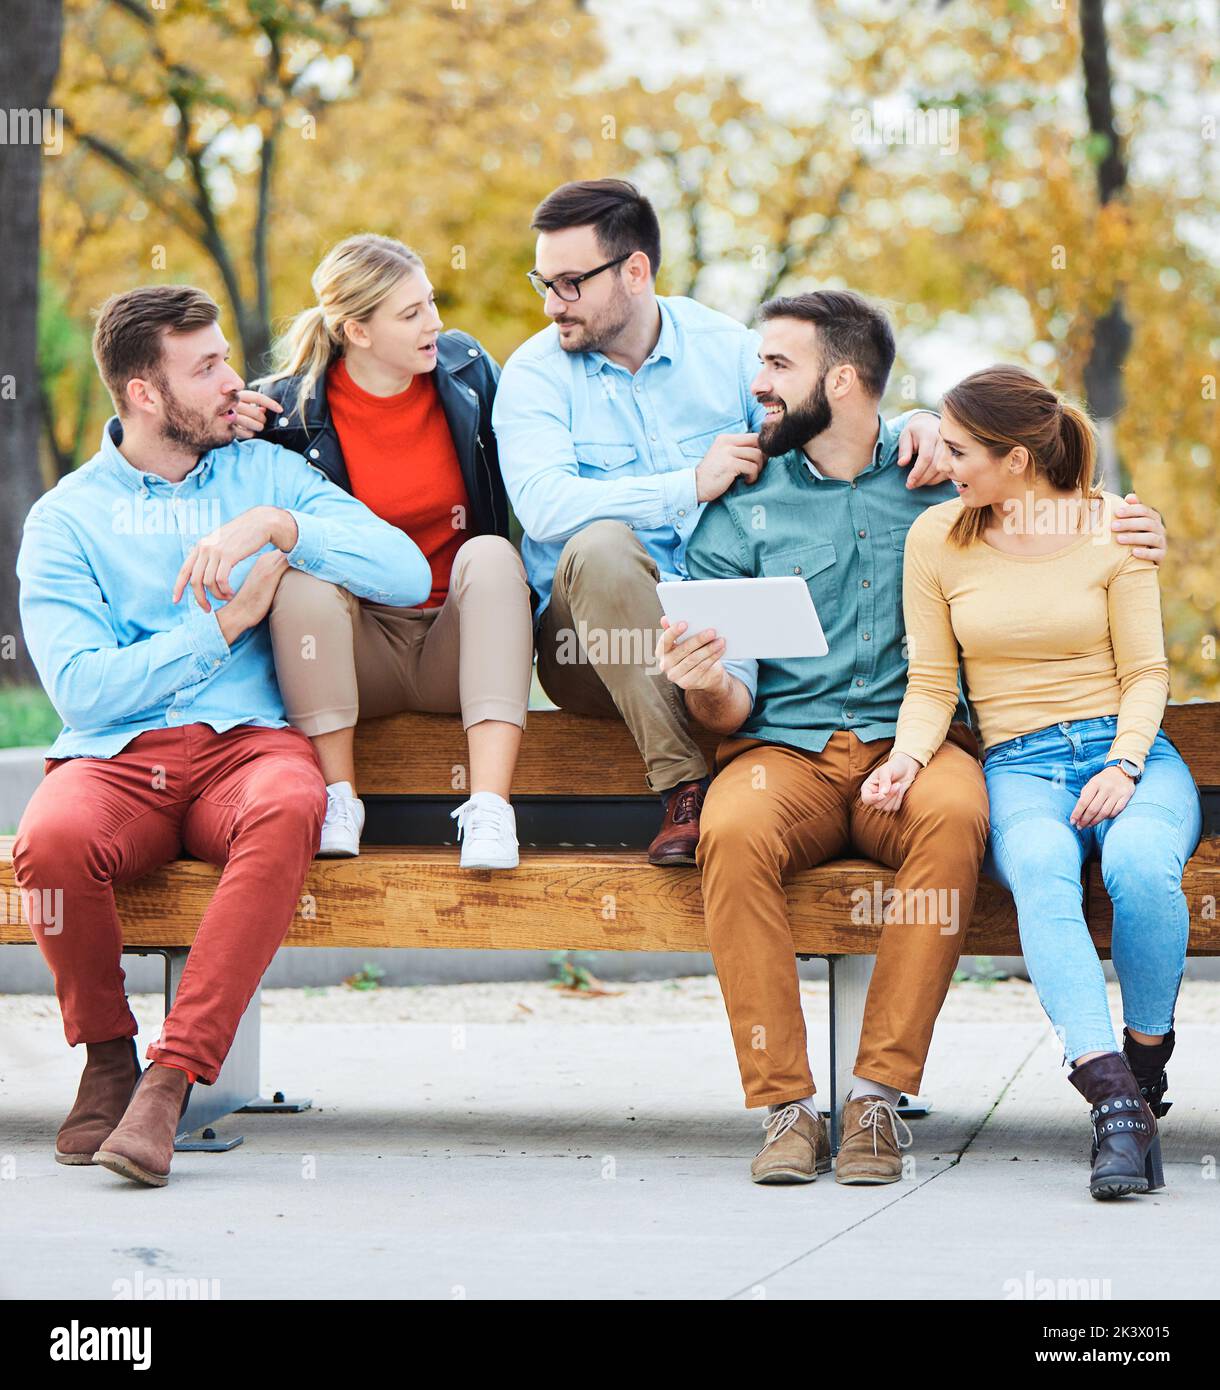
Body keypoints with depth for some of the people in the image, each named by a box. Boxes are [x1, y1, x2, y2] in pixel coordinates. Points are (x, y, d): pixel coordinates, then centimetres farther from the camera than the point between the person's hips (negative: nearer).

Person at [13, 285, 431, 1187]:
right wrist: (224, 623, -5)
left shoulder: (266, 472, 16)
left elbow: (409, 574, 3)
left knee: (285, 810, -37)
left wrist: (278, 526, -9)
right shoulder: (65, 518, 10)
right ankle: (108, 1058, -7)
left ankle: (173, 1077, -34)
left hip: (246, 741, 1)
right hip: (116, 758, 0)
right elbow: (81, 687, -5)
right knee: (53, 839, -35)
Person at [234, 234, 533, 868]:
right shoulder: (292, 407, -8)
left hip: (456, 647, 2)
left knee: (490, 554, -28)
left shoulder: (466, 369, 1)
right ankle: (339, 796, -26)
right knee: (303, 570, -29)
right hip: (361, 653, -2)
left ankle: (489, 807, -38)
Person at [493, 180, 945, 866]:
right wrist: (692, 485, -20)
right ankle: (685, 788, -33)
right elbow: (545, 506, -17)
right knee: (600, 546, -36)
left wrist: (915, 424, -12)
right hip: (599, 642, -2)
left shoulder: (725, 346, 10)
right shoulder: (536, 373, 0)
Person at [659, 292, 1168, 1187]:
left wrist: (1134, 540, -1)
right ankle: (786, 1106, -29)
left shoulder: (944, 477, 12)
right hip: (785, 751, 1)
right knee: (734, 831, -35)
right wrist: (708, 687, -18)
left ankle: (881, 1094, -30)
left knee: (954, 814, -37)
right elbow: (733, 704, 8)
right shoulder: (742, 513, 13)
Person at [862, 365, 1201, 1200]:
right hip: (1019, 764, 0)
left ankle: (1147, 1072, -15)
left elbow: (1146, 674, 5)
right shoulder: (936, 537, 8)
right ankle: (1115, 1102, -48)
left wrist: (1124, 766, -13)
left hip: (1127, 750, 0)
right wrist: (909, 756, -10)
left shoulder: (1113, 527, 4)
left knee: (1140, 864, -37)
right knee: (1041, 869, -38)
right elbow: (932, 685, 11)